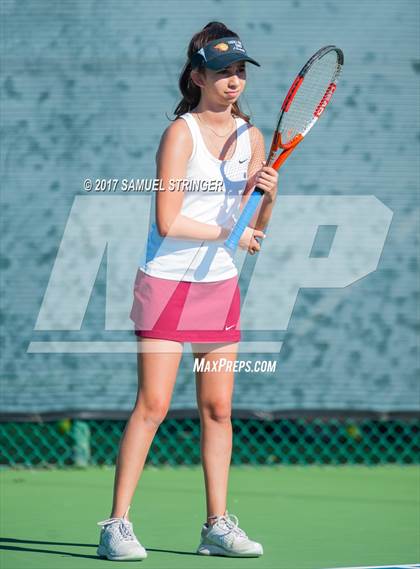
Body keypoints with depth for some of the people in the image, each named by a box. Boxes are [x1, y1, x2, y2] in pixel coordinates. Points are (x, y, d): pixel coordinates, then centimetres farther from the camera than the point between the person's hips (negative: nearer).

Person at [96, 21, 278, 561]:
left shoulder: (251, 137, 7)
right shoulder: (181, 133, -11)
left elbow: (253, 229, 11)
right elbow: (169, 222, -17)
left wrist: (268, 197, -8)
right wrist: (227, 233, -9)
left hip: (220, 284, 6)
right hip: (167, 280, -6)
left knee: (218, 409, 6)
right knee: (152, 404, -11)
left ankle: (218, 526, 12)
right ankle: (117, 527, -8)